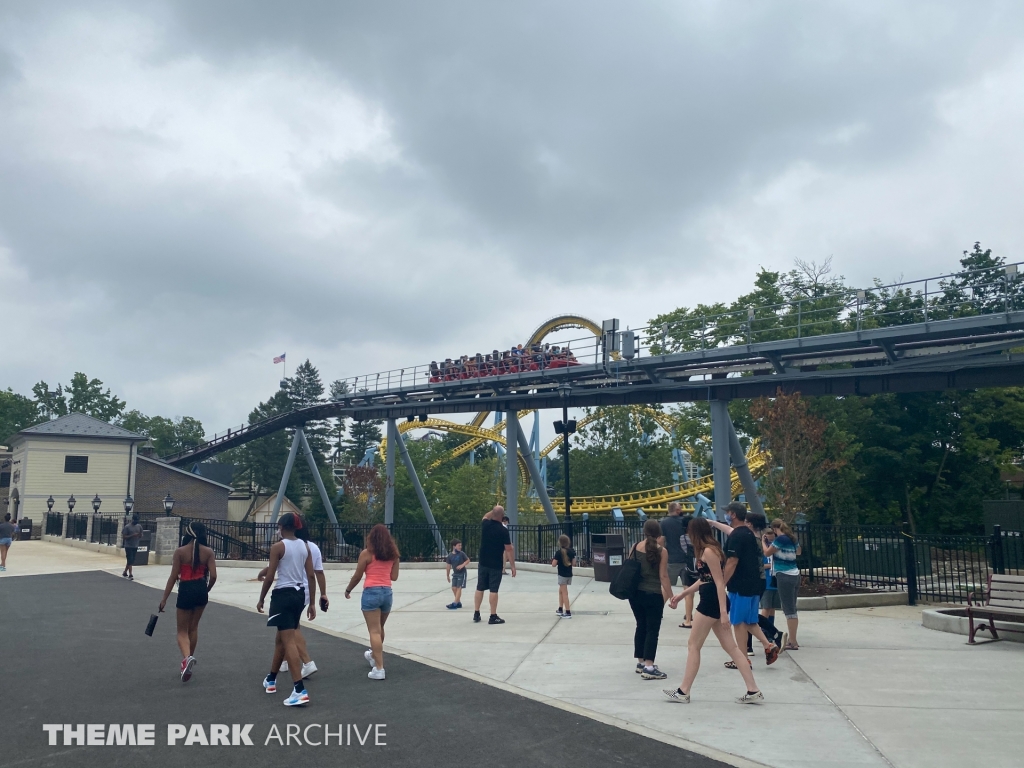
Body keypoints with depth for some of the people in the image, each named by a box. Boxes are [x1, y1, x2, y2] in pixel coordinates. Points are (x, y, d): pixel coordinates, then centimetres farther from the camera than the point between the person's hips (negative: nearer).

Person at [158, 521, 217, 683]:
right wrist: (205, 590, 12)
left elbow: (173, 577, -8)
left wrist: (164, 598, -2)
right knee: (193, 627, 21)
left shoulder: (180, 551, -9)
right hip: (201, 590, 3)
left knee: (182, 631, 7)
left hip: (186, 590, -3)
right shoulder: (208, 552, -3)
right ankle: (189, 659, 29)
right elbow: (213, 576, -7)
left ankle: (187, 658, -19)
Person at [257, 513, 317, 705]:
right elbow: (311, 576, 7)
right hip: (299, 595, 7)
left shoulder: (278, 547, -10)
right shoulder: (305, 546, 7)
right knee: (281, 638, 23)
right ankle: (271, 679, 39)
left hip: (283, 595, -7)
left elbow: (270, 577, -10)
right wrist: (312, 603, 11)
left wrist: (261, 599, 3)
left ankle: (300, 690, -12)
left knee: (289, 642, -7)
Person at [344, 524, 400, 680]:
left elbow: (357, 576, -1)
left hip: (371, 592, -5)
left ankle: (379, 669, -8)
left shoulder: (366, 553, -4)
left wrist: (348, 590, 16)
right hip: (387, 592, 5)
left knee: (374, 631, -4)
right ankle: (374, 655, 45)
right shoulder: (393, 554, 7)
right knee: (379, 628, 23)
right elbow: (394, 577, 9)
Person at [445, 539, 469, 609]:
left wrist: (462, 565, -18)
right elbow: (448, 566, 3)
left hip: (462, 573, -4)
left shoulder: (462, 554, -9)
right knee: (454, 588, 4)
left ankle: (455, 603, -10)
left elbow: (468, 560, -1)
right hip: (455, 574, 4)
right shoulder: (450, 556, -4)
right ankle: (459, 602, 19)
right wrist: (448, 576, 7)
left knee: (459, 588, -7)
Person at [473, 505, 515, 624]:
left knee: (480, 588, 12)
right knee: (493, 590, -2)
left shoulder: (485, 525, -2)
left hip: (483, 563, 5)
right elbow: (509, 549, -15)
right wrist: (513, 566, -9)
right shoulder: (503, 530, -16)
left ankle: (476, 614, 20)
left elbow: (485, 517, 26)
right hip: (496, 565, -5)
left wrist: (494, 510, 24)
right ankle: (493, 616, 2)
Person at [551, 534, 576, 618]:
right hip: (569, 575, 6)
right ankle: (560, 609, 28)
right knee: (561, 591, 21)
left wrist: (553, 560, 4)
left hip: (562, 575, -6)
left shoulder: (559, 553, -16)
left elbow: (554, 564, -15)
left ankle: (568, 612, -2)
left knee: (565, 593, 0)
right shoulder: (571, 551, 0)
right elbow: (573, 563, 3)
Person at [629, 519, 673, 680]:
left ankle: (641, 663, 26)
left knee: (641, 627, 17)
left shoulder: (635, 547, 2)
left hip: (635, 594, 5)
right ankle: (648, 668, -3)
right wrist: (671, 596, -3)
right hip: (653, 595, -5)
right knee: (652, 630, 0)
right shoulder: (661, 551, -11)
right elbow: (663, 576, -12)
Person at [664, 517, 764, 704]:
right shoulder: (709, 550, 14)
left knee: (693, 645, 0)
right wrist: (682, 594, 22)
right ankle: (753, 691, 11)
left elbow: (719, 583, -20)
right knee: (730, 647, 10)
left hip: (712, 603, -10)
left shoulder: (708, 551, -16)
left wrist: (723, 612, -22)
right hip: (712, 603, 10)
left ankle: (683, 692, 8)